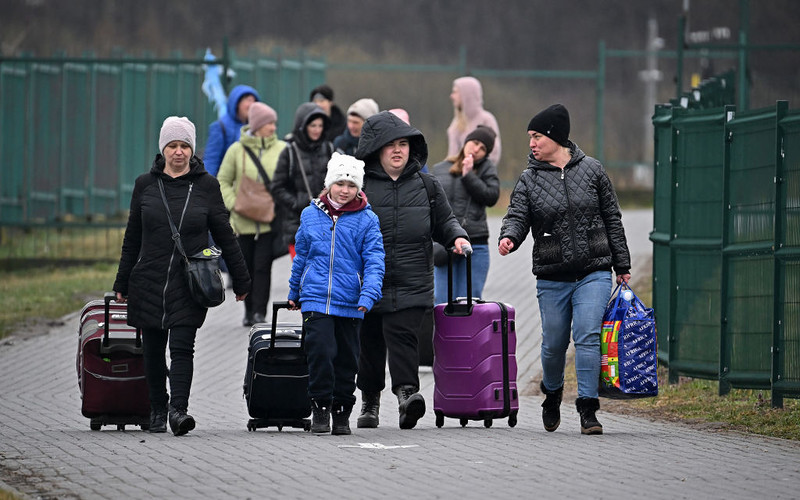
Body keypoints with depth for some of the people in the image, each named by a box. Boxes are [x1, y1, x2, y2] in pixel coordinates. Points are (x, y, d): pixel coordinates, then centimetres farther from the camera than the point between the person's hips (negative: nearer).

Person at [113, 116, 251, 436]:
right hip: (149, 281, 2)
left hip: (189, 284, -2)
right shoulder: (146, 184, 6)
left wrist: (241, 279, 10)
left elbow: (225, 235, 8)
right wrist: (123, 283, 14)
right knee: (153, 350, 7)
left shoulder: (206, 186, 2)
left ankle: (178, 409, -20)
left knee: (182, 347, -13)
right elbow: (132, 238, 13)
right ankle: (157, 410, 20)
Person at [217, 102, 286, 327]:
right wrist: (233, 203, -9)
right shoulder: (237, 150, 2)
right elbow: (223, 181, 6)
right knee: (247, 267, 8)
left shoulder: (282, 149, 3)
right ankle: (249, 310, 21)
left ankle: (260, 311, -6)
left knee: (263, 266, -9)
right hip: (244, 221, 1)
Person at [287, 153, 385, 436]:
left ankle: (342, 411, 21)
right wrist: (294, 293, 24)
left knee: (346, 358, 8)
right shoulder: (311, 215, 6)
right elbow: (301, 256, 18)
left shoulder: (366, 220, -1)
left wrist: (369, 294, -19)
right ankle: (320, 407, -1)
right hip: (316, 298, 0)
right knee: (320, 350, -14)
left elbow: (374, 261, -5)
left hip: (350, 303, 0)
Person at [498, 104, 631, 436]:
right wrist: (509, 237, -29)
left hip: (593, 273, -1)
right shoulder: (529, 180, 4)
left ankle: (588, 408, -11)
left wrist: (622, 266, 8)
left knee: (588, 337, -13)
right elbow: (518, 216, -5)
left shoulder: (591, 170, 4)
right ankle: (552, 393, 36)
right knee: (554, 343, 8)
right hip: (552, 278, 1)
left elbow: (612, 219, 9)